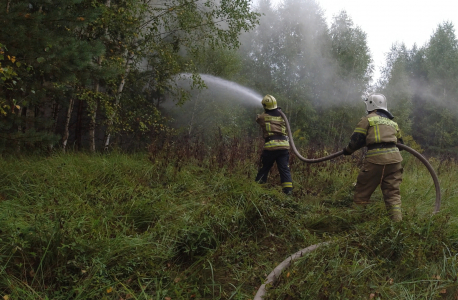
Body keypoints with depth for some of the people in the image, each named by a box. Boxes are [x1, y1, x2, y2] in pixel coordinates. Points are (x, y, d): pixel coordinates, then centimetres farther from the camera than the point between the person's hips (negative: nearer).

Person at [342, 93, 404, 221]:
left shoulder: (368, 119, 5)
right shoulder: (393, 122, 23)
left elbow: (356, 140, -2)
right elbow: (400, 142, 29)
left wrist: (348, 150, 14)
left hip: (375, 158, -5)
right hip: (394, 158, 5)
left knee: (362, 193, 5)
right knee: (393, 193, 9)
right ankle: (397, 220, 1)